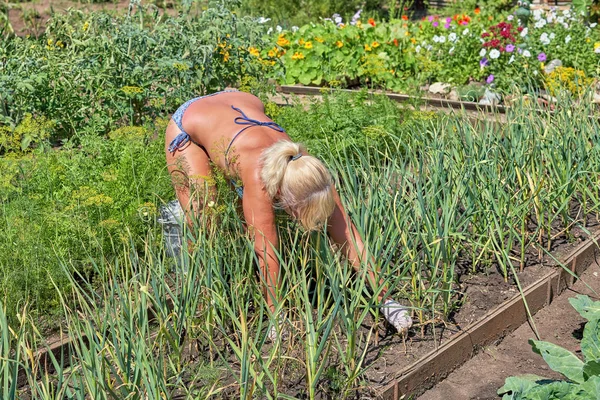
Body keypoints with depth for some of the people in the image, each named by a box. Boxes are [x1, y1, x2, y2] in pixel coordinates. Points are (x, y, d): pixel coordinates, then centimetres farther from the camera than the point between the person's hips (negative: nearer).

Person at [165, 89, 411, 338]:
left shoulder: (309, 173, -31)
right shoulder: (258, 175, -45)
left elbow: (350, 237, -28)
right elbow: (266, 251, -40)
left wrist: (385, 300, -29)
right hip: (188, 121, -4)